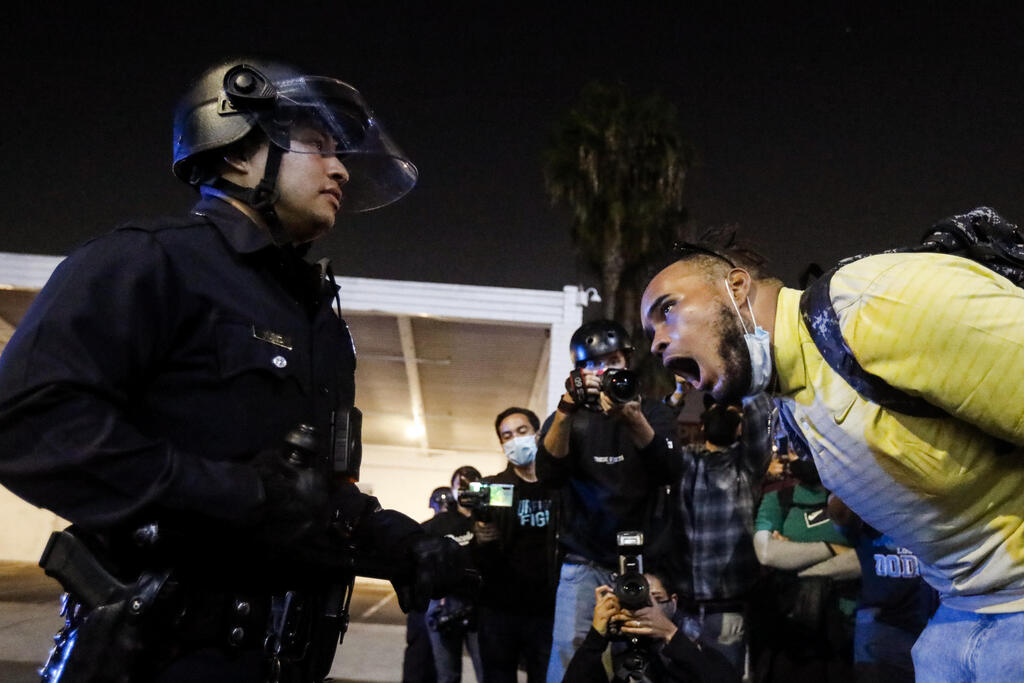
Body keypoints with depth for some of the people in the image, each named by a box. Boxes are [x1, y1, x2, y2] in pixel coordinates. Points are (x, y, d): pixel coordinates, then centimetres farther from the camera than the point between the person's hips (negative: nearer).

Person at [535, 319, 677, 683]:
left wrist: (635, 421, -27)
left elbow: (669, 472, -11)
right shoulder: (567, 418, 7)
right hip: (584, 564, 0)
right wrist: (567, 410, -26)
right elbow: (549, 475, -12)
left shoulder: (654, 413, 8)